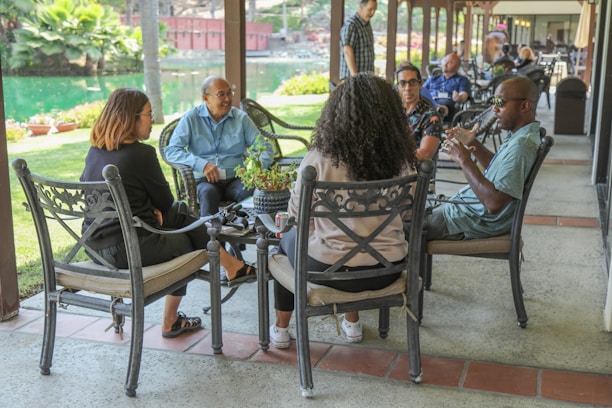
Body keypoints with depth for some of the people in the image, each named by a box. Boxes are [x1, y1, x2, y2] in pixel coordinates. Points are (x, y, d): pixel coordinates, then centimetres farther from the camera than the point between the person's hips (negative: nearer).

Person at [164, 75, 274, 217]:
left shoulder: (241, 118, 11)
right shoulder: (191, 119, 3)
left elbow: (265, 147, 10)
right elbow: (171, 151, -5)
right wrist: (202, 164, -20)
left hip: (235, 179, 2)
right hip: (204, 180, -2)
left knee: (253, 190, -32)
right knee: (208, 192, -37)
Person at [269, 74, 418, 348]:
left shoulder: (318, 159, -19)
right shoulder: (401, 161, -10)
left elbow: (296, 215, -6)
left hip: (331, 269, -3)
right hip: (388, 271, 3)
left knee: (288, 240, 29)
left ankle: (280, 329, 41)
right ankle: (352, 323, 46)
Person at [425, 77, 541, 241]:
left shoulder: (521, 145, -28)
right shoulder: (519, 135, 4)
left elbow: (494, 203, -34)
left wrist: (464, 161, -27)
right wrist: (473, 143, 4)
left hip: (477, 221, -10)